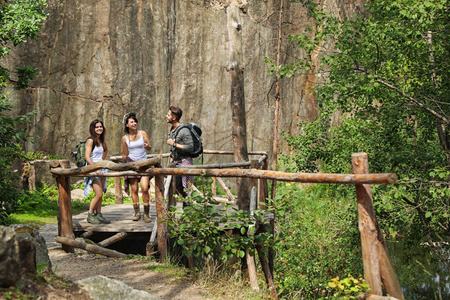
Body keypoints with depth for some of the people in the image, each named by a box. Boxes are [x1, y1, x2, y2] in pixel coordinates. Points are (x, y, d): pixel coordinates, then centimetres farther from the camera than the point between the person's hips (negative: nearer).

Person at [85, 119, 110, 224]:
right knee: (99, 194, -11)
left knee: (100, 195, 7)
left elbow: (106, 150, 33)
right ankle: (90, 215, 1)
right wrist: (96, 169, -24)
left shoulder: (102, 140, 11)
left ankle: (98, 215, 13)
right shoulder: (90, 140, -11)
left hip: (101, 168, 7)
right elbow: (87, 157, -18)